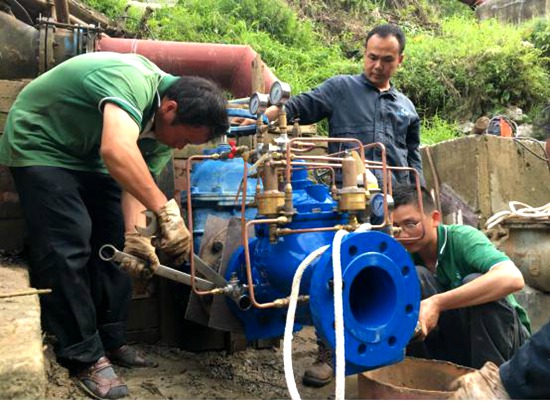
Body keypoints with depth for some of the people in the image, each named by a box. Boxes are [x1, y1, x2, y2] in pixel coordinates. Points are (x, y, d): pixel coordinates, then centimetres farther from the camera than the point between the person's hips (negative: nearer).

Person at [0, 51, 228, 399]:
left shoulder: (163, 127, -8)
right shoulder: (134, 81, -35)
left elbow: (139, 179, -11)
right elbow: (117, 151, -52)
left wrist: (134, 234, -27)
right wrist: (167, 210, -52)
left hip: (88, 154, 8)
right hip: (40, 144, -8)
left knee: (113, 242, 2)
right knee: (68, 246, -15)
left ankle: (111, 340, 14)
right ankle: (84, 357, -5)